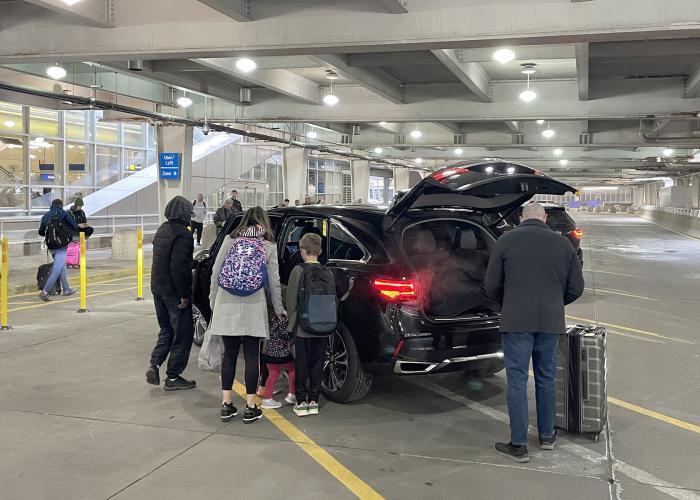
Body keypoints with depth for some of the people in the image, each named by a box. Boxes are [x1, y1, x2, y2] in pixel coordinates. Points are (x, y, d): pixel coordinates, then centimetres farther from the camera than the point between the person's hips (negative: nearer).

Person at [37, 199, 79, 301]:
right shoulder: (63, 213, -3)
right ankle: (44, 292, -16)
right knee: (57, 269, -7)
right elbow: (75, 227, -1)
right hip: (61, 246, -6)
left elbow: (41, 232, 15)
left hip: (51, 246, 6)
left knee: (62, 267, 22)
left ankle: (66, 289, 29)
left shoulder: (46, 216, 11)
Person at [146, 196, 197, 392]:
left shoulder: (162, 230, 11)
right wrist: (184, 295, -20)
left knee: (166, 329, 22)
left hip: (158, 288, 9)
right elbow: (178, 267, -25)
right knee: (183, 333, 3)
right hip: (174, 292, -8)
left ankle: (154, 365, 9)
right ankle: (173, 377, 8)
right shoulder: (182, 234, -18)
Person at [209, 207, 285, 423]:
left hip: (226, 305, 2)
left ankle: (226, 405, 15)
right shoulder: (269, 246, 3)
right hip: (253, 307, -2)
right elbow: (274, 281, 5)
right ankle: (250, 408, 10)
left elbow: (215, 273, 6)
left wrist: (213, 302, 15)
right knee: (251, 356, 6)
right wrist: (278, 309, 15)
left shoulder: (229, 240, 6)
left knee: (229, 353, 11)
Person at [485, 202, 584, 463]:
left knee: (517, 381, 2)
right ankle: (547, 436, 29)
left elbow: (492, 285, 0)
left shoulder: (506, 241, -2)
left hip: (516, 321, -3)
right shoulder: (563, 243, 6)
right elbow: (576, 287, 8)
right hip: (551, 322, 3)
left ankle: (518, 446, 3)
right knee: (546, 379, 17)